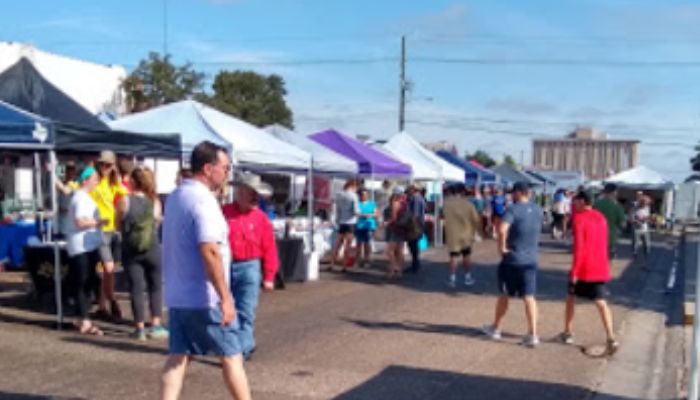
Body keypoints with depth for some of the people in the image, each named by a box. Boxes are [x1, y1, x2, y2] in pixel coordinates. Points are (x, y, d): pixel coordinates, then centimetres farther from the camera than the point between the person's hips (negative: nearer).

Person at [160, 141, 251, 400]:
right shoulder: (203, 200, -18)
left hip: (176, 295, 8)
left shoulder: (176, 197, 12)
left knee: (177, 357, 8)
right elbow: (209, 252, -26)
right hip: (205, 298, -8)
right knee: (231, 355, 6)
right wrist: (225, 297, -24)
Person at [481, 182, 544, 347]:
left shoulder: (513, 209, -17)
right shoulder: (538, 210, 4)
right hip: (531, 259, 5)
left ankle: (496, 329, 26)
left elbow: (502, 229, -32)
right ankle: (532, 334, -2)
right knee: (529, 297, 4)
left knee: (504, 294, 11)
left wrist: (502, 247, -20)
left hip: (512, 259, -4)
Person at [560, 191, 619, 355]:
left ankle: (568, 333, 21)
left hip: (583, 269, -5)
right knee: (601, 303, 2)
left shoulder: (579, 218, -10)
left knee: (571, 297, 15)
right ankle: (611, 338, -13)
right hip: (600, 269, 5)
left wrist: (574, 270, -15)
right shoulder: (601, 217, 11)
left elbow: (578, 246, -17)